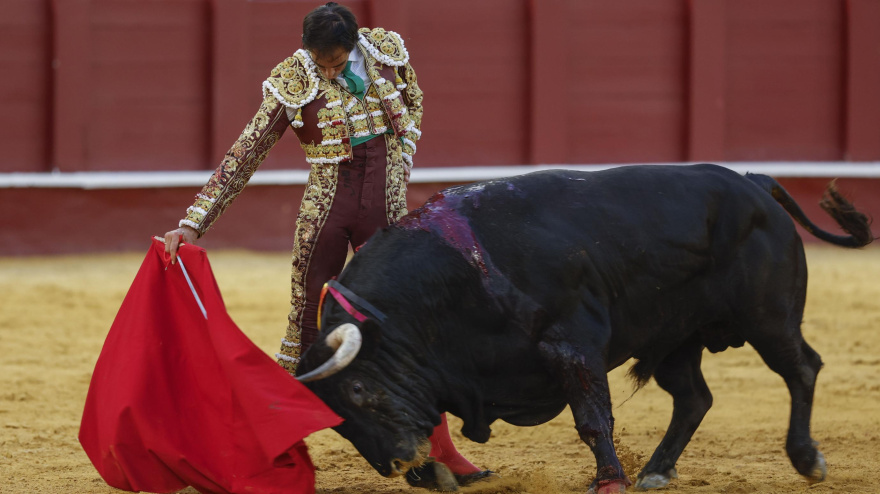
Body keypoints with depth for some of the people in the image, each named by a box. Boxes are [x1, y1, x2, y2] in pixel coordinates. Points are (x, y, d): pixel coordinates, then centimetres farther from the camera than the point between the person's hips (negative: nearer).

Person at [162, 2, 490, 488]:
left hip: (386, 209, 2)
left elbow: (413, 101, 19)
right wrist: (193, 223, -14)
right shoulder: (292, 82, -11)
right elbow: (242, 157, -9)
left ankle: (440, 450, 9)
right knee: (306, 327, 3)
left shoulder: (387, 51, -3)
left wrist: (403, 161, 5)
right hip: (325, 208, -2)